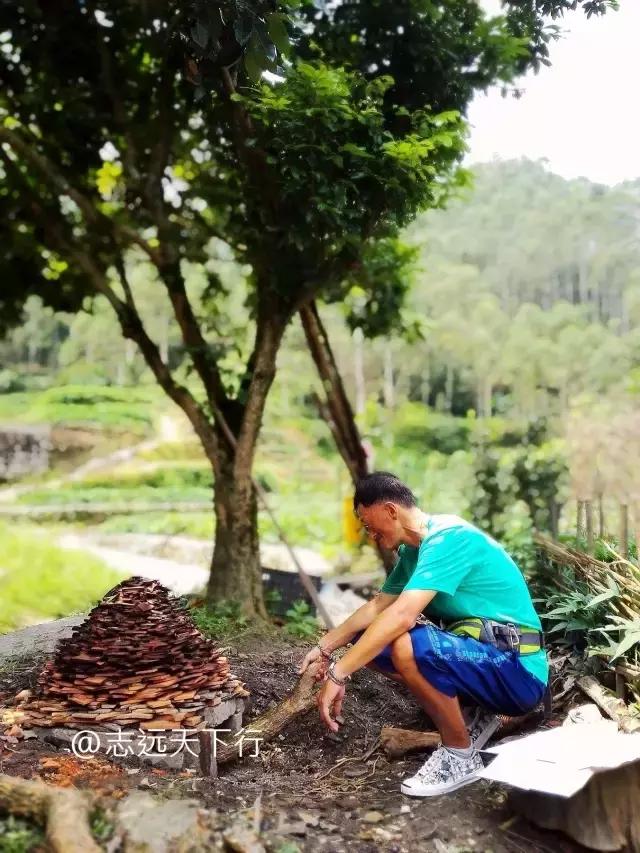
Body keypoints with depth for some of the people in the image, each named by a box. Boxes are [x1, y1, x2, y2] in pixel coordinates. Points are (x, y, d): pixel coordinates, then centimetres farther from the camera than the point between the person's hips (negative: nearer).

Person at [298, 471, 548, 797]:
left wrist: (338, 674, -29)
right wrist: (325, 646, 13)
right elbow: (377, 607, 17)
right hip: (475, 653, 9)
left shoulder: (448, 538, -22)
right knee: (369, 641, 5)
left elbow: (401, 615, -32)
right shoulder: (414, 549, 8)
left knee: (407, 646, -33)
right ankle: (475, 712, 10)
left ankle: (460, 756, -8)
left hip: (518, 672, -9)